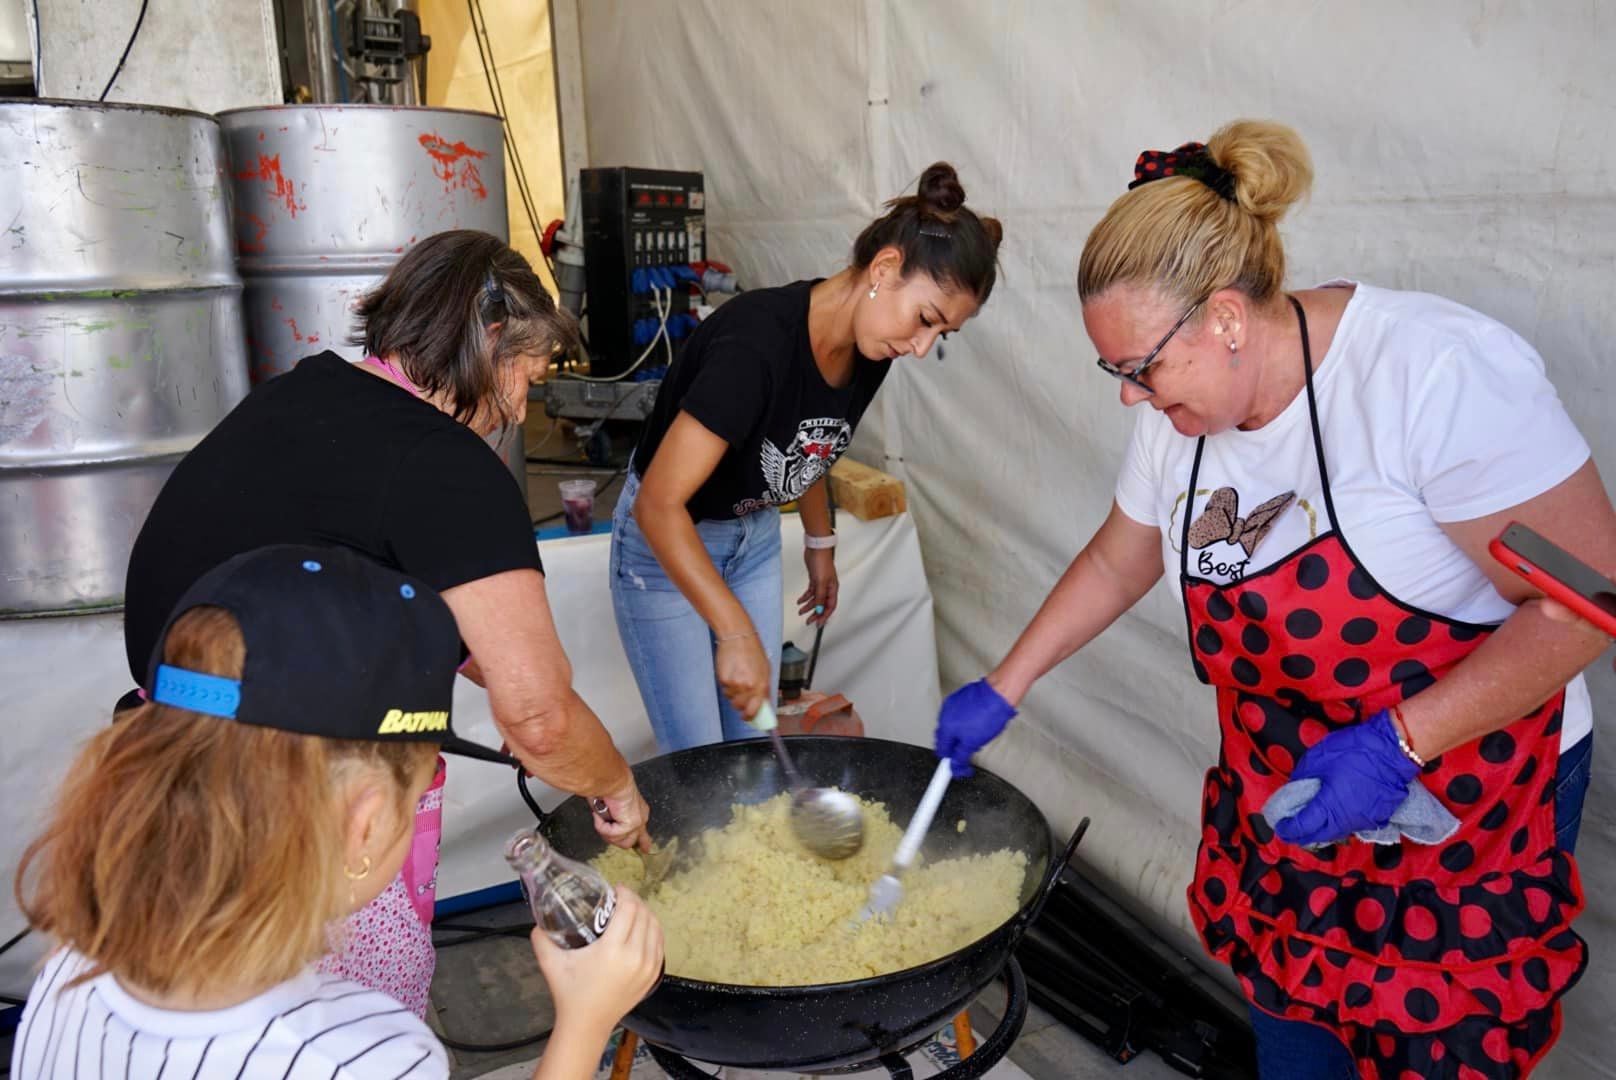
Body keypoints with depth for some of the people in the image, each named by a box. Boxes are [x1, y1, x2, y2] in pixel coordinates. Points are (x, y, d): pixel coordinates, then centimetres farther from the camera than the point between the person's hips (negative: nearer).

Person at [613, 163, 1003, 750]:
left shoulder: (869, 351, -9)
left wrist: (820, 543, 22)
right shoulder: (756, 342, -34)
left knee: (755, 741, 10)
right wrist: (737, 634, -38)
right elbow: (659, 506, -35)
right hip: (665, 540, -7)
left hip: (755, 535, 7)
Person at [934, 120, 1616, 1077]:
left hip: (1466, 805, -5)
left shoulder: (1438, 372, -26)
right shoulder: (1182, 413, -4)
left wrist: (1397, 742, -27)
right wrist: (1003, 690, 9)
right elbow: (1118, 562, 10)